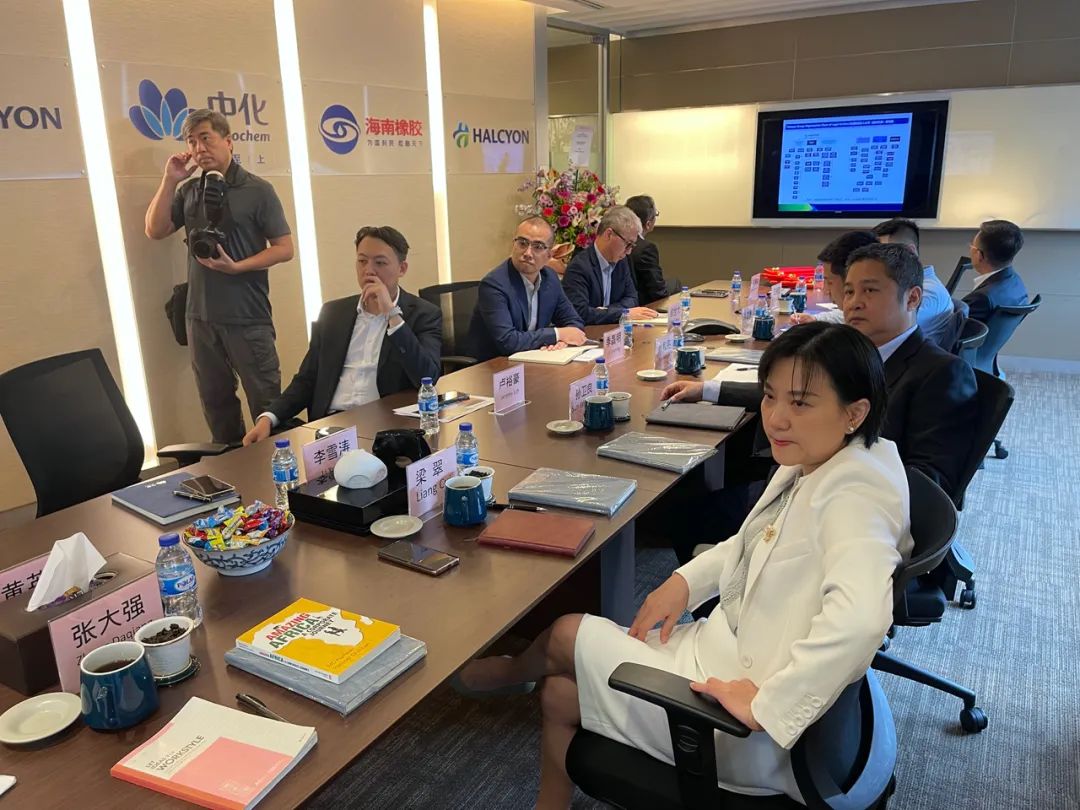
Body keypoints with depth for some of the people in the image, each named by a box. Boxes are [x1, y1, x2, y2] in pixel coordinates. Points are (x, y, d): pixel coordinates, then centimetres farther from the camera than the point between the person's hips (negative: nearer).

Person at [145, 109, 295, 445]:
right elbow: (155, 231, 2)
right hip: (201, 317, 5)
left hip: (247, 317, -5)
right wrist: (170, 181, -6)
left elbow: (285, 248, -6)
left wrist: (236, 267, -18)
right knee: (215, 403, 14)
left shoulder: (257, 190, -4)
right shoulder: (188, 191, 9)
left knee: (266, 401, 0)